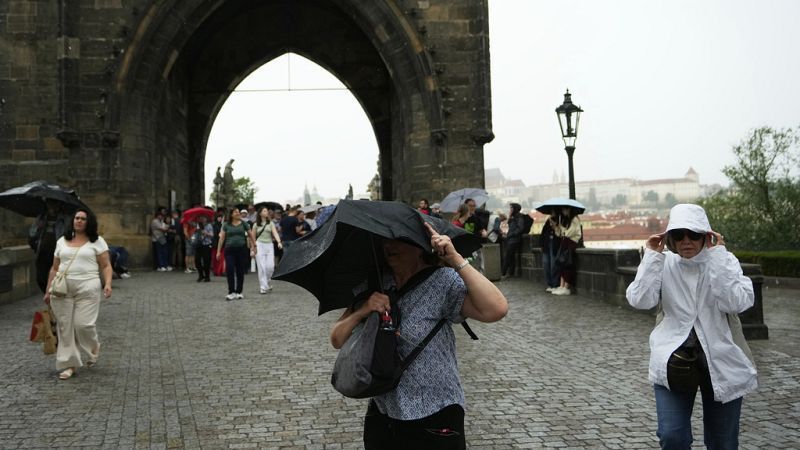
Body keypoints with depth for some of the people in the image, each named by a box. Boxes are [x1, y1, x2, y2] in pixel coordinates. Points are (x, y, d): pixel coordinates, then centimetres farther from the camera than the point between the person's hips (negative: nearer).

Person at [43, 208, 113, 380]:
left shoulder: (97, 241, 4)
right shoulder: (62, 241, 16)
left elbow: (106, 266, 0)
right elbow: (54, 268, 18)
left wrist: (108, 284, -15)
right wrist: (48, 290, 15)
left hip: (87, 289, -4)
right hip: (62, 289, 4)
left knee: (83, 324, -10)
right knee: (65, 327, 3)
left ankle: (94, 348, 22)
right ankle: (69, 364, 12)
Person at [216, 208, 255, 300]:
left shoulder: (243, 223, 6)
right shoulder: (226, 225, 6)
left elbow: (251, 235, 8)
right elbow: (222, 238, 7)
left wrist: (253, 247, 3)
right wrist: (218, 251, 3)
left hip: (242, 250, 1)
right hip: (230, 250, 0)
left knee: (240, 271, 5)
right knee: (229, 270, -10)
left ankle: (239, 292, 16)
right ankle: (231, 292, -4)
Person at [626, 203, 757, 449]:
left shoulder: (725, 261, -3)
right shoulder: (663, 264, -1)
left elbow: (735, 303, -20)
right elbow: (640, 300, -15)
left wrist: (717, 254, -19)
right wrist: (652, 256, -14)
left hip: (721, 362, 0)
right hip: (675, 358, 0)